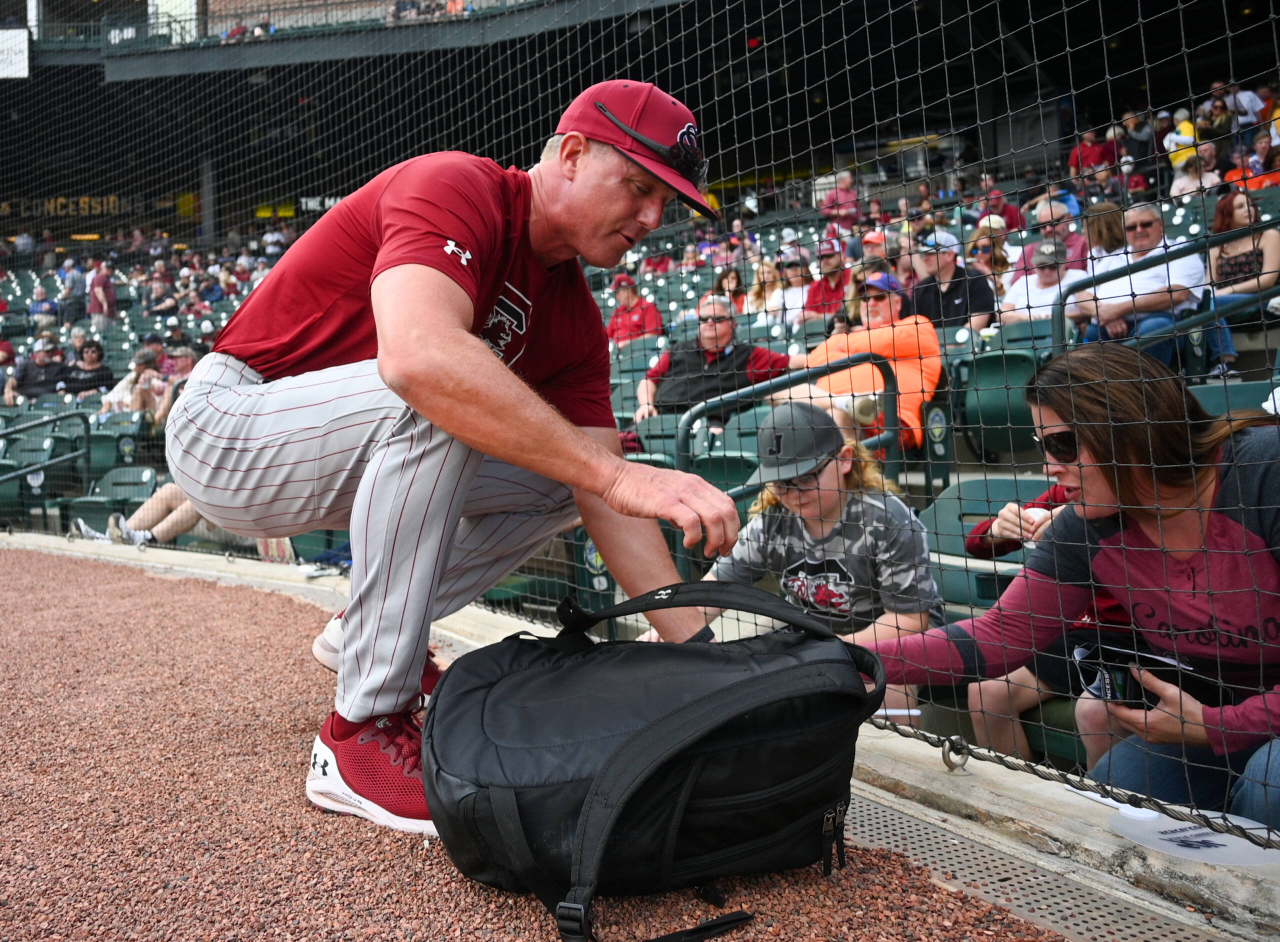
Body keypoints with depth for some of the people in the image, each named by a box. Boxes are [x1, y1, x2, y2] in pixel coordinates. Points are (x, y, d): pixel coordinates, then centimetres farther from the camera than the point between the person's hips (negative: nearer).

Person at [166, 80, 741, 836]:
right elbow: (420, 355, -44)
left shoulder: (574, 317, 0)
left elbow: (603, 501, -6)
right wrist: (614, 471, -46)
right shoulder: (456, 188, -22)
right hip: (229, 431, -7)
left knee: (560, 475, 2)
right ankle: (364, 731, -25)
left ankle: (367, 633, 9)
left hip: (335, 457, 8)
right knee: (438, 403, -33)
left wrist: (699, 646, -15)